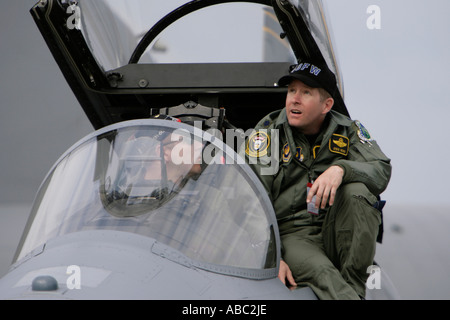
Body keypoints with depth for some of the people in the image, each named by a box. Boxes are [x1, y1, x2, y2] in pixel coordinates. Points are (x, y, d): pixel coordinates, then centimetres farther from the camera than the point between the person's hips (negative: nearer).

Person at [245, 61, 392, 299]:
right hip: (290, 233, -2)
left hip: (339, 237, 3)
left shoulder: (346, 131, 7)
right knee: (322, 275, -34)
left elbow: (382, 172, -8)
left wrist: (340, 168, -30)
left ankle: (353, 286, -22)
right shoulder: (266, 133, 1)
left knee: (357, 190, -26)